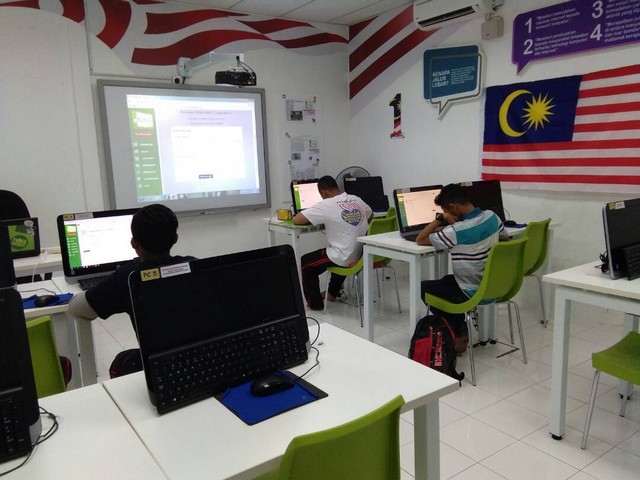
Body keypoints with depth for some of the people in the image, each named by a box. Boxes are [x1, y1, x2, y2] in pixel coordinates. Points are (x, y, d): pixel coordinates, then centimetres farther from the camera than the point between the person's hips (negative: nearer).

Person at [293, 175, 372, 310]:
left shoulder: (326, 205, -15)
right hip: (362, 254, 7)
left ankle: (315, 303, 23)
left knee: (305, 262, 15)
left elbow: (296, 220, -13)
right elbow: (370, 215, 26)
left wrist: (320, 219, 7)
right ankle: (332, 293, 48)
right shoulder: (357, 200, 4)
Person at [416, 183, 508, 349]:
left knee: (424, 287, 12)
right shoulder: (492, 217, -5)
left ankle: (458, 332, 14)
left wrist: (440, 219, -14)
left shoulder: (456, 230, -27)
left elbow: (420, 240, -15)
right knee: (447, 280, 28)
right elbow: (505, 238, 17)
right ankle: (460, 328, 25)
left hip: (473, 295, -7)